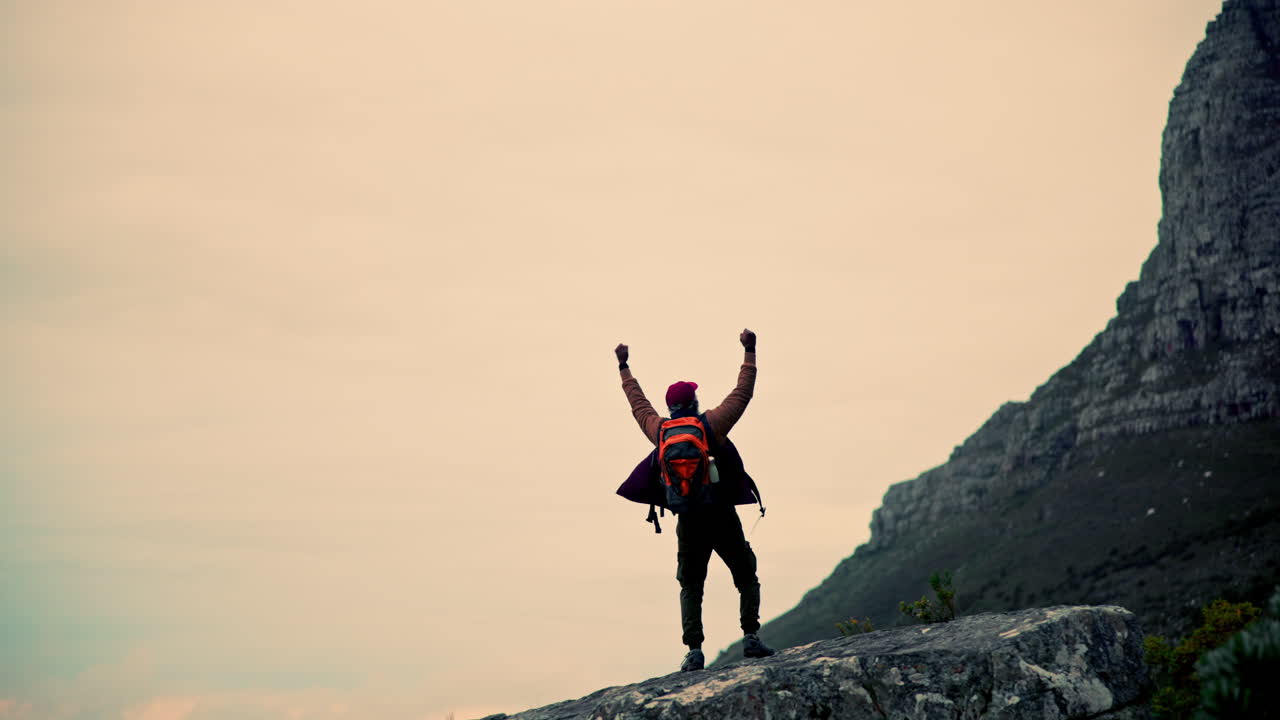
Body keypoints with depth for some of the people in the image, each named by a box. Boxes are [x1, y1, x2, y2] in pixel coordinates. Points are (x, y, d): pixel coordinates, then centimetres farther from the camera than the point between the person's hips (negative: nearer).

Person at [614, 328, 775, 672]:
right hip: (722, 517, -2)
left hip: (687, 521, 3)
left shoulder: (659, 430, 4)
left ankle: (694, 650, -3)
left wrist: (624, 367, 34)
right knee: (746, 578, 10)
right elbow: (743, 392, 4)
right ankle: (751, 636, -3)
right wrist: (749, 351, 14)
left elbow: (638, 403, 22)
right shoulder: (712, 423, -4)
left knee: (690, 587, 11)